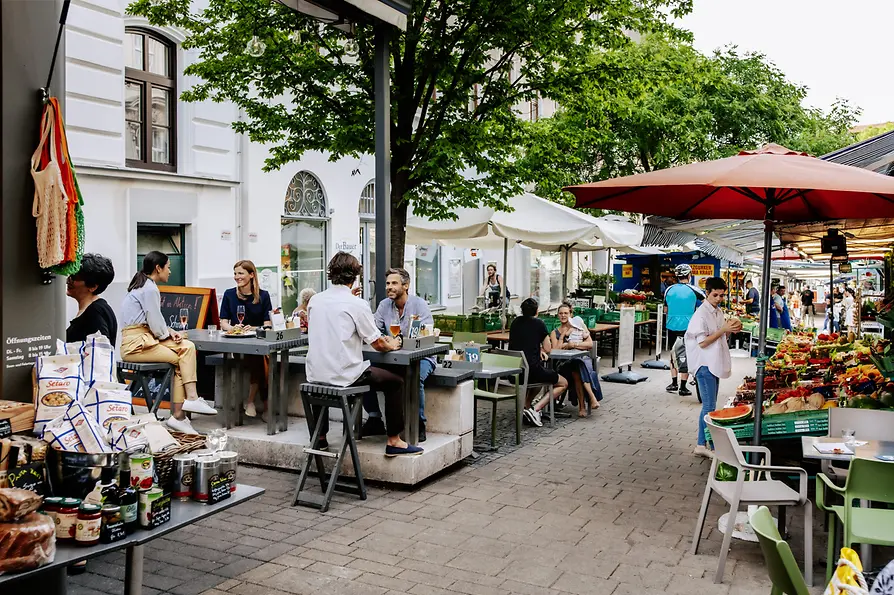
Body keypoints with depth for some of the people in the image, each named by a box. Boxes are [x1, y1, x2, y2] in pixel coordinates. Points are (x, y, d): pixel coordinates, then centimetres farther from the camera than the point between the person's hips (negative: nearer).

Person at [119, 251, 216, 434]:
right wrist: (169, 334, 4)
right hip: (136, 343, -9)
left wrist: (169, 331, 6)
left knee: (188, 347, -3)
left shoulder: (143, 285, 18)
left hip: (141, 338, 9)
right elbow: (156, 324, -16)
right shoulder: (150, 289, -14)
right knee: (180, 360, -8)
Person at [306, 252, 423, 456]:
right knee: (395, 382, 12)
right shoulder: (357, 304, -12)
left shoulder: (315, 300, 4)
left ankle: (320, 438, 42)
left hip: (316, 374, 6)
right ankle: (393, 441, 13)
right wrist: (392, 345, 17)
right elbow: (378, 344, -6)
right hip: (344, 376, -6)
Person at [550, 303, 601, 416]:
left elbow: (590, 344, 1)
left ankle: (582, 405, -35)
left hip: (583, 358, 0)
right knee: (577, 370, -35)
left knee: (578, 371, -36)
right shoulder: (555, 333, 12)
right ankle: (592, 398, -38)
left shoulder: (579, 326, 11)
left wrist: (573, 344, -9)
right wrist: (563, 335, -6)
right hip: (565, 363, 0)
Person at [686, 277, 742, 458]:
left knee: (709, 406, 11)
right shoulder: (701, 314, -15)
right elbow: (703, 342, -18)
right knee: (709, 407, -5)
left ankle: (701, 445, 17)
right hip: (705, 365, -9)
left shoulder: (719, 312, 11)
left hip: (715, 364, 9)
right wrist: (724, 330, -21)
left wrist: (731, 329, 1)